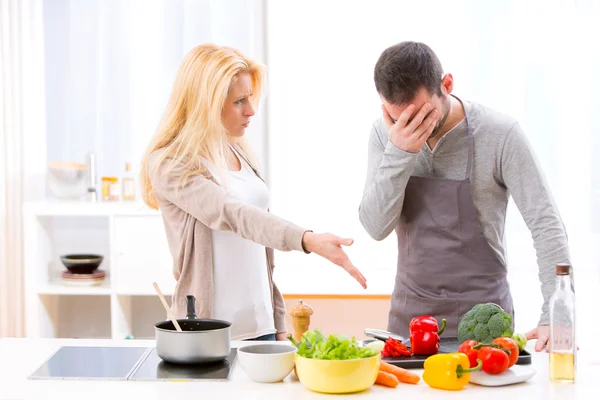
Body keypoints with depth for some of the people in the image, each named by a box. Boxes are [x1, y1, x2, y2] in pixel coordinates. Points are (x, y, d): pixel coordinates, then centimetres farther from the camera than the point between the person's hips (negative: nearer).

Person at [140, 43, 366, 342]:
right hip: (208, 334, -6)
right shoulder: (169, 164, -12)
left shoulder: (240, 154, 9)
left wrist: (279, 325, 12)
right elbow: (232, 215, -28)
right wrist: (307, 240, -42)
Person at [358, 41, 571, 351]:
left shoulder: (501, 134, -16)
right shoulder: (385, 134, -5)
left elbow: (546, 226, -15)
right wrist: (399, 153, -24)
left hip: (483, 315, -3)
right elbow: (376, 227, -11)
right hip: (410, 313, 3)